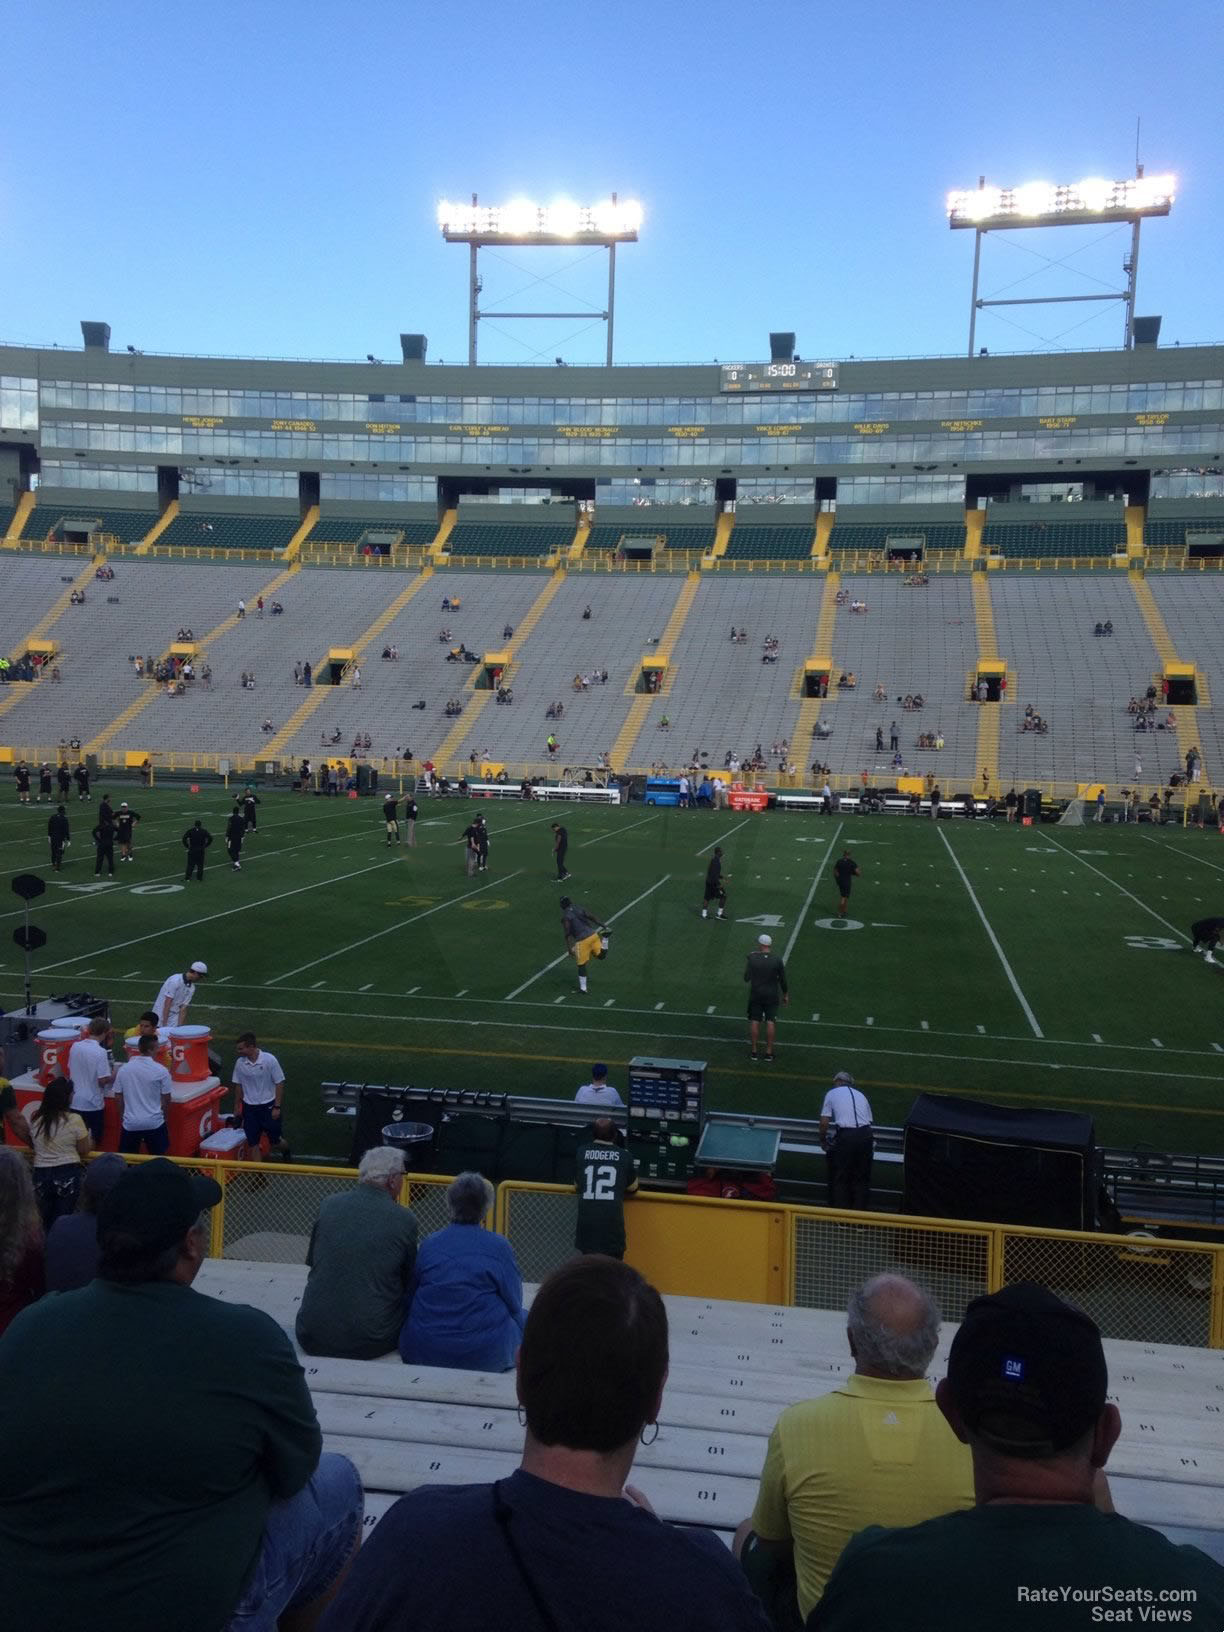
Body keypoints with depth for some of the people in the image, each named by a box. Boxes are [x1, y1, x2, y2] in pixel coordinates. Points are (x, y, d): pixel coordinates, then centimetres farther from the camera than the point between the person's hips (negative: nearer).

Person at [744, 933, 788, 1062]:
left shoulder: (752, 958, -13)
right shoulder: (777, 960, -10)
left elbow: (746, 978, -6)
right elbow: (782, 979, -4)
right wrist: (785, 994, 10)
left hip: (756, 995, 0)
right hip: (772, 996, 0)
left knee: (754, 1022, 8)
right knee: (770, 1022, 6)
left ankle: (753, 1051, 13)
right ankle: (769, 1052, 9)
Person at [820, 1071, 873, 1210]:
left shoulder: (832, 1093, 11)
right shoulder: (860, 1094, 22)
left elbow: (824, 1122, 5)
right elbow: (869, 1120, 18)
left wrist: (822, 1140, 19)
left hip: (845, 1135, -4)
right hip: (865, 1135, 4)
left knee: (840, 1178, 8)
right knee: (862, 1178, 14)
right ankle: (860, 1211, 16)